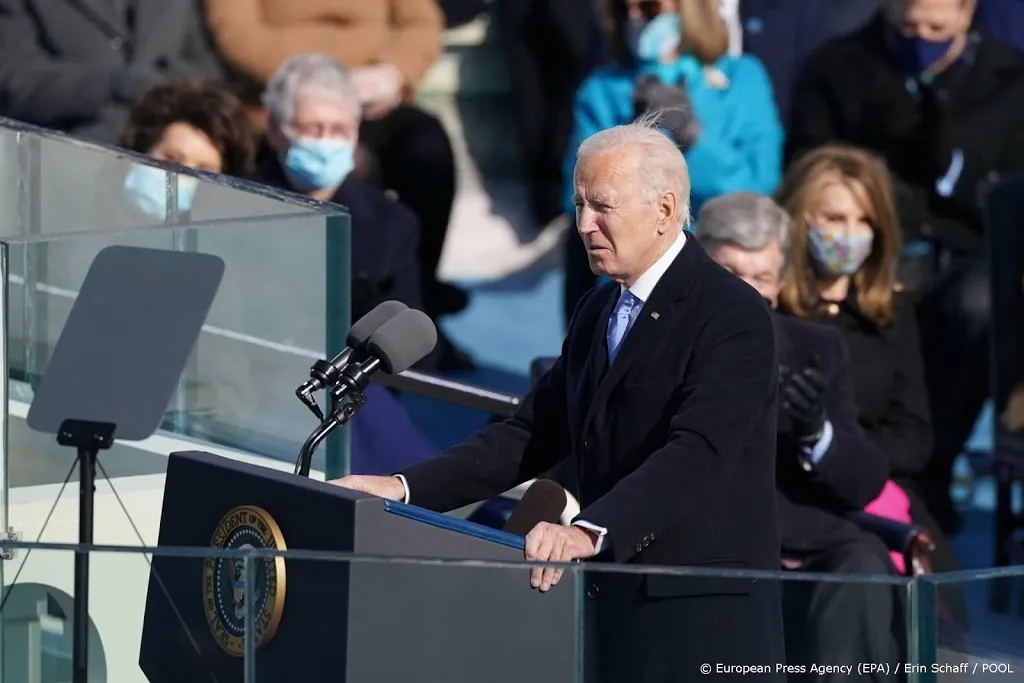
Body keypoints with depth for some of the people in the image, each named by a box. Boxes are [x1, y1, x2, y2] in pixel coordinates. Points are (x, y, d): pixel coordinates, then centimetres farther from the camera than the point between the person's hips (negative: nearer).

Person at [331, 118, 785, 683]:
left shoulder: (734, 316, -12)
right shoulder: (599, 311, 16)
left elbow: (698, 454, -25)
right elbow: (534, 433, 14)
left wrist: (590, 533, -38)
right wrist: (405, 488, 2)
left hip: (704, 620, -8)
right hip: (621, 612, 8)